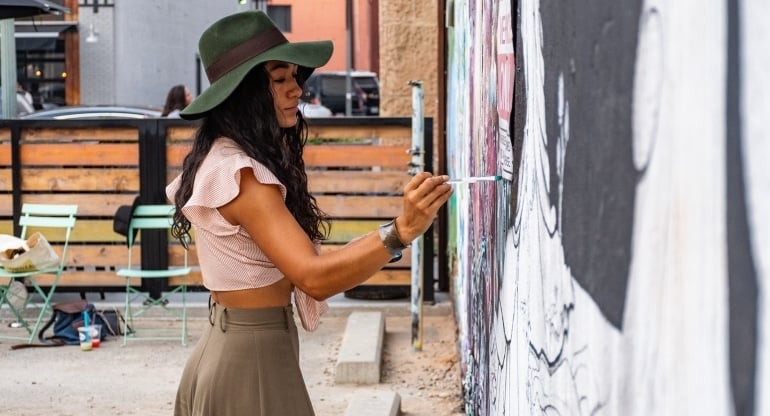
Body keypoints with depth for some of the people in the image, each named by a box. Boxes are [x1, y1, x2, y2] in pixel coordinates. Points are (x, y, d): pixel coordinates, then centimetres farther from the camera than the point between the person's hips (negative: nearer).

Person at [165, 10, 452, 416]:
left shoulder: (222, 158, 8)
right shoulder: (239, 174, -23)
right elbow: (313, 277, -32)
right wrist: (400, 230, -41)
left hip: (230, 348, 10)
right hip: (252, 358, -10)